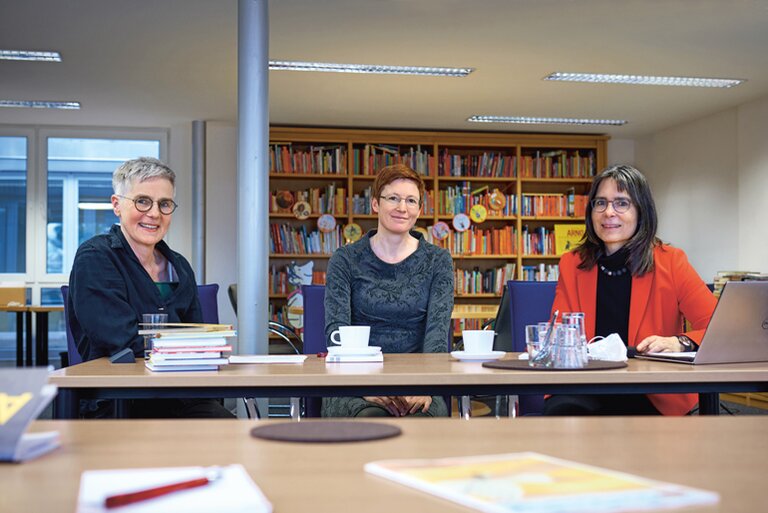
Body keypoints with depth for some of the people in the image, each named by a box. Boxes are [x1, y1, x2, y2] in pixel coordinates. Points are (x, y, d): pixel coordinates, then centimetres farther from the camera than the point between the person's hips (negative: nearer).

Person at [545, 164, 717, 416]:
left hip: (653, 397, -3)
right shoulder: (571, 265, 11)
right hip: (586, 391, 3)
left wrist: (680, 343, -24)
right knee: (559, 409, -32)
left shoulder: (670, 262, 3)